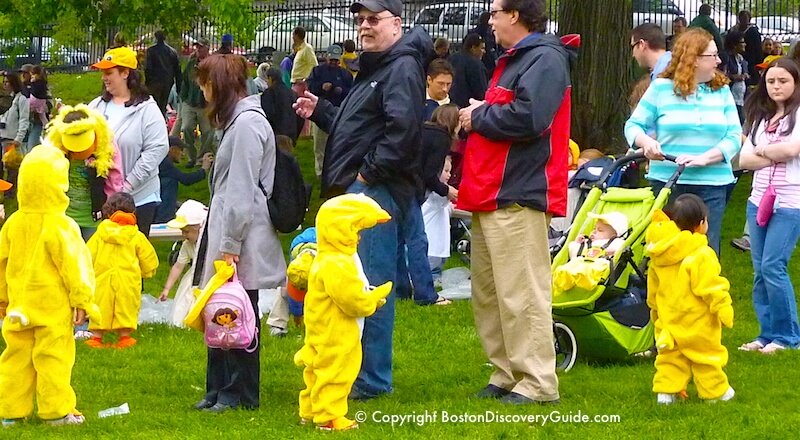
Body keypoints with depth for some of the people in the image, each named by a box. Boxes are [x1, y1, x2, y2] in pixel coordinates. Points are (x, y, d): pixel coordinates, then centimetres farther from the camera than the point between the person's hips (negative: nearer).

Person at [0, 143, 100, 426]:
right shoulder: (60, 226, -17)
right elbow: (74, 264, -15)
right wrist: (82, 299, -6)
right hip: (53, 307, -5)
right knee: (53, 357, 1)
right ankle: (57, 411, 5)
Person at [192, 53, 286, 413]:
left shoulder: (247, 124, -15)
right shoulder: (237, 121, 17)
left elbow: (241, 190, -19)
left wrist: (230, 243, -19)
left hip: (241, 237, -10)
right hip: (224, 232, 10)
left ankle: (239, 394, 5)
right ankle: (219, 389, 17)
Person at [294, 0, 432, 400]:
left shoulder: (403, 67, -11)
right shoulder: (375, 68, 23)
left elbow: (402, 128, -25)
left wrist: (368, 172, -20)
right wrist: (319, 110, 18)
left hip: (375, 189, -11)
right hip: (356, 190, 11)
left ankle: (372, 380, -7)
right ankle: (354, 370, 21)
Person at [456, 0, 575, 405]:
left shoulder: (545, 59, -11)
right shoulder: (512, 60, 22)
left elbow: (529, 118, -25)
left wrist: (478, 117, -10)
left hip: (518, 198, -11)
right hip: (490, 197, 11)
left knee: (520, 294, -10)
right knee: (487, 293, 13)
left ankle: (537, 383, -7)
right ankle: (506, 375, 19)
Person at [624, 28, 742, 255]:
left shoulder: (722, 91, 7)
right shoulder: (661, 88, 3)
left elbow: (734, 136, 0)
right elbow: (634, 125, 6)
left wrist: (703, 158, -16)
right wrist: (646, 142, -18)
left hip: (712, 185, 1)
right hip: (667, 183, -1)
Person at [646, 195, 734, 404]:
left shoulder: (658, 258, 3)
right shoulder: (701, 256, -20)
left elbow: (653, 293, 14)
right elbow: (712, 287, -20)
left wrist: (656, 313, 28)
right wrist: (725, 312, -11)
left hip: (669, 322, 5)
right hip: (698, 323, -5)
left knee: (671, 357, 12)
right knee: (707, 356, 8)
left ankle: (666, 390, 6)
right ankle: (715, 391, 18)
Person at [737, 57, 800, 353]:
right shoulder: (761, 117, 18)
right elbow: (745, 159, 9)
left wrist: (761, 151, -1)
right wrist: (775, 155, -7)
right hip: (759, 200, 7)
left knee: (773, 267, -13)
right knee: (760, 270, 5)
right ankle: (767, 334, 12)